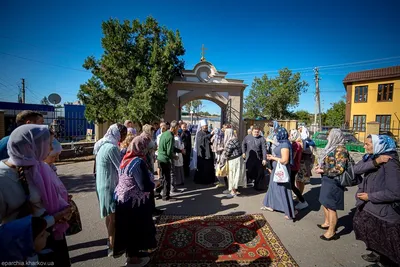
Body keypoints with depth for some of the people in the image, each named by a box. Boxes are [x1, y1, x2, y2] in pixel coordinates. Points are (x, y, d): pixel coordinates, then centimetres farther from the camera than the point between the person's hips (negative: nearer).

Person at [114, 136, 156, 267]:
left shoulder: (126, 159, 1)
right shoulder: (139, 162, -25)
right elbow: (146, 187, -27)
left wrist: (149, 184, 8)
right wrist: (153, 184, -6)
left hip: (122, 199, 8)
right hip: (134, 202, -8)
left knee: (128, 228, 24)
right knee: (135, 229, 12)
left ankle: (130, 252, 45)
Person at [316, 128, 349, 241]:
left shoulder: (340, 150, -19)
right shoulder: (333, 148, 10)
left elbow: (339, 169, -25)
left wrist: (323, 171, -19)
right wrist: (321, 166, 5)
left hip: (333, 182, -10)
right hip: (327, 180, 10)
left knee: (331, 206, 1)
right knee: (325, 202, 22)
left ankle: (331, 232, 14)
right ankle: (327, 223, 40)